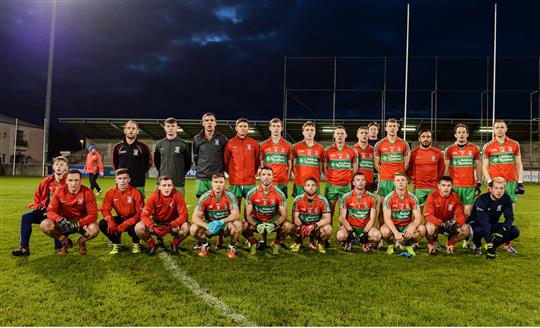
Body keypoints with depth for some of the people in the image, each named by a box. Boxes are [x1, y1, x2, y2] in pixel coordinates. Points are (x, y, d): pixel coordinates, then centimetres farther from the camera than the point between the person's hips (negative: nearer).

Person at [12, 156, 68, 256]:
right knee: (26, 217, -15)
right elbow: (37, 197, 19)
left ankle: (59, 247, -4)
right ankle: (24, 247, -10)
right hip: (45, 211, 5)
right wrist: (41, 208, 2)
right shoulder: (46, 181, 7)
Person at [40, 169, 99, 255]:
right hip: (65, 222, 2)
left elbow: (93, 214, -20)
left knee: (94, 229, -34)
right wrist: (60, 219, -33)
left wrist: (78, 223, -35)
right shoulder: (60, 191, -10)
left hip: (82, 222, -2)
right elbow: (50, 210, -11)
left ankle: (81, 242, 4)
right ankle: (65, 242, 4)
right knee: (44, 224, -23)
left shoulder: (87, 192, -17)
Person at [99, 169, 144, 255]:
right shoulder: (110, 193, -9)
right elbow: (105, 209, -5)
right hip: (120, 218, 4)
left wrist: (125, 225, -28)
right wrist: (110, 221, -28)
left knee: (132, 228, -35)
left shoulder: (136, 193, -19)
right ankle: (116, 244, 7)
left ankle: (136, 244, 3)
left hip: (133, 219, -4)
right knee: (103, 224, -19)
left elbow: (140, 213, -19)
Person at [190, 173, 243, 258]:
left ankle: (232, 246, -1)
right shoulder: (205, 197, -13)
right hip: (210, 224, 1)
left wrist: (221, 222, -36)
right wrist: (207, 226, -35)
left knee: (238, 225, -32)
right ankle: (205, 244, 9)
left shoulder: (229, 195, -14)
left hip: (225, 225, -1)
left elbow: (236, 214, -22)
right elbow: (195, 217, -17)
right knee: (193, 229, -26)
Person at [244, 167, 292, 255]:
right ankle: (253, 244, 3)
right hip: (256, 220, 0)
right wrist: (256, 225, -30)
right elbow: (248, 214, -10)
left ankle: (276, 244, 3)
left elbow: (284, 215, -12)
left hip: (273, 220, 0)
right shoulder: (251, 193, -11)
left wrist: (274, 225, -31)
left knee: (288, 226, -28)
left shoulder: (279, 194, -12)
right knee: (244, 226, -30)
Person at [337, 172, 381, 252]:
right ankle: (348, 242, 5)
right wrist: (350, 230, -20)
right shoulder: (346, 197, -5)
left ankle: (365, 243, 4)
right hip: (350, 226, -1)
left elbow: (372, 219, -3)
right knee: (340, 235, -32)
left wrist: (365, 232, -17)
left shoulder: (372, 197, -3)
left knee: (377, 235, -30)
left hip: (366, 227, 1)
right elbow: (342, 218, -5)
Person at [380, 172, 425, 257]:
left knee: (422, 229, -26)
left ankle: (407, 244, 4)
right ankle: (391, 244, 3)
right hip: (393, 226, -2)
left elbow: (418, 217, -11)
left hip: (407, 226, 2)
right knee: (384, 231, -35)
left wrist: (412, 227, -33)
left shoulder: (412, 198, -7)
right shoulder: (389, 198, -12)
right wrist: (396, 232, -33)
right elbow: (387, 218, -19)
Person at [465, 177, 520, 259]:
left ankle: (494, 245, 3)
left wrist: (502, 230, -37)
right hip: (477, 223, -5)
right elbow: (484, 223, -35)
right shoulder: (481, 200, -27)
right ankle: (477, 245, -5)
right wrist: (489, 244, -42)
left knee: (515, 231, -18)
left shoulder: (506, 199, -12)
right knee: (477, 230, -40)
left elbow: (510, 218, -14)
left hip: (493, 225, 5)